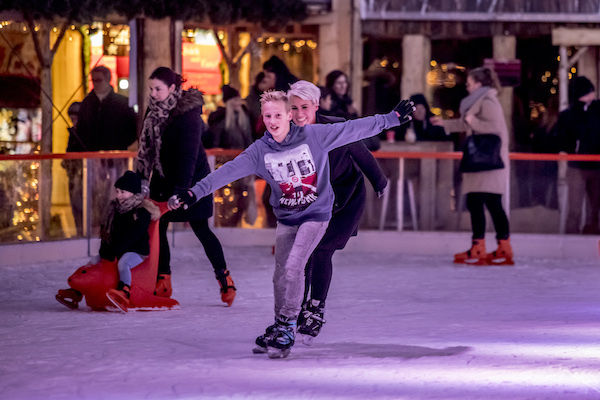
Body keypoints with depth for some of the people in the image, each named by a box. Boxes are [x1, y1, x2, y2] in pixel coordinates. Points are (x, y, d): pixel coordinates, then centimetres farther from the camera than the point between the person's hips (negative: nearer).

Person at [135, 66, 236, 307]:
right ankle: (163, 282, 9)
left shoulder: (188, 114, -21)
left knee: (200, 229, -2)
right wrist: (142, 178, 3)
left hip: (191, 179, -7)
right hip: (163, 178, 7)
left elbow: (188, 156, -25)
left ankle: (224, 279, 9)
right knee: (158, 227, 2)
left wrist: (180, 191, -29)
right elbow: (147, 146, 8)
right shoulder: (154, 110, 2)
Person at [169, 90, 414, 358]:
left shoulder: (313, 135, -13)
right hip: (286, 218, 4)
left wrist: (393, 118, -7)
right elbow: (229, 172, -12)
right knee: (280, 274, 7)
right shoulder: (260, 151, -7)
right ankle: (279, 327, 26)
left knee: (293, 267, -17)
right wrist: (195, 193, -22)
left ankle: (287, 329, -6)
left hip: (316, 214, -4)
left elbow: (353, 129, -9)